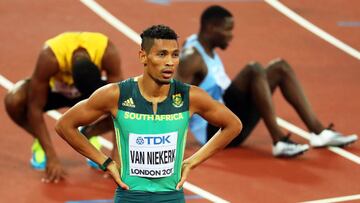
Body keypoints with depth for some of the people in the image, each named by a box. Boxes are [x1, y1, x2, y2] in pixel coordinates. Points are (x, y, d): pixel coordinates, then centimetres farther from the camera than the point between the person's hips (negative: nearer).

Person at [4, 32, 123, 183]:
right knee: (14, 101, -34)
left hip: (93, 86, 2)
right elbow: (35, 108, -34)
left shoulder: (107, 52, -37)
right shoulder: (49, 57, -41)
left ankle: (89, 136, 4)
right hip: (54, 87, -2)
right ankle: (40, 142, -2)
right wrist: (52, 157, -36)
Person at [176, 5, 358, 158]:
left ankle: (318, 132, -1)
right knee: (254, 70, -27)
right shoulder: (192, 58, -18)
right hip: (213, 130, -10)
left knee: (280, 68, 7)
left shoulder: (208, 51, 12)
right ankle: (279, 141, -33)